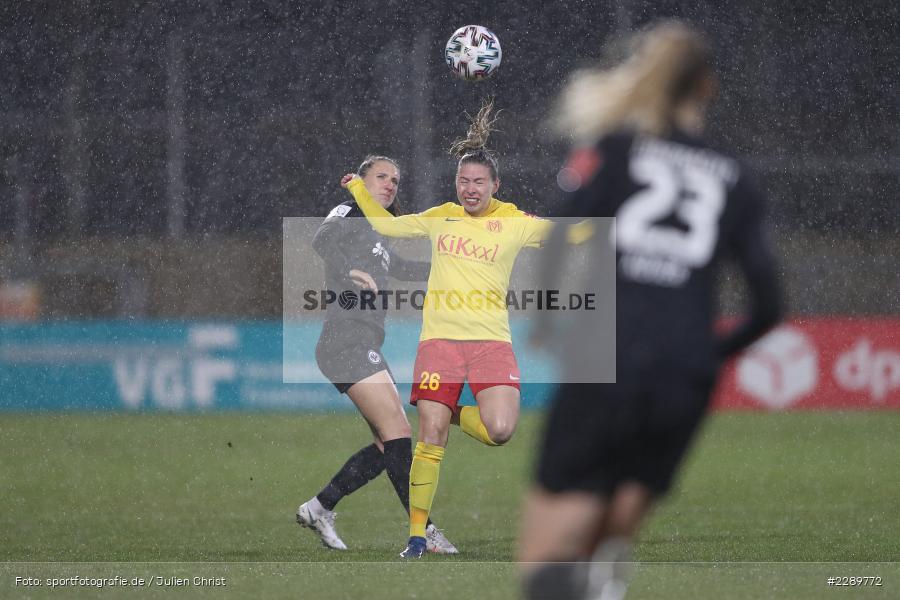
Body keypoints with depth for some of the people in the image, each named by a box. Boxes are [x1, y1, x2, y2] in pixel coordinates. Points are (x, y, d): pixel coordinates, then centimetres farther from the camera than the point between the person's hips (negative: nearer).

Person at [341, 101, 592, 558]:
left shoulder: (515, 223, 6)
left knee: (500, 430, -21)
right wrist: (358, 187, 26)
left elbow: (572, 233, 9)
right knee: (430, 439, -4)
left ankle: (459, 415, 15)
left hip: (490, 340, -1)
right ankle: (416, 534, 6)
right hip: (439, 339, 1)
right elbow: (386, 225, 27)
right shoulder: (439, 218, 13)